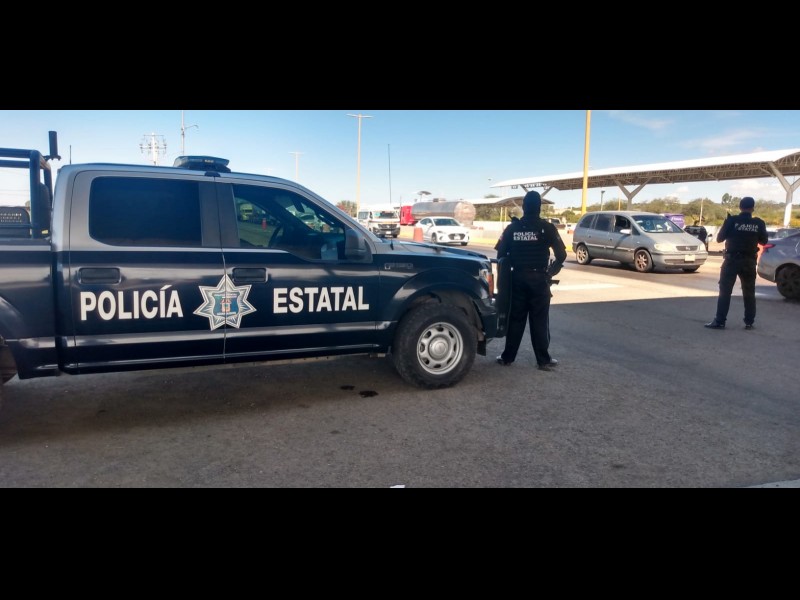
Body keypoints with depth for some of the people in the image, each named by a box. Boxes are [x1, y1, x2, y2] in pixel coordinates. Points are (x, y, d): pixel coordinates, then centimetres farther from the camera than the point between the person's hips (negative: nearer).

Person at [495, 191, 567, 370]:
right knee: (540, 320, 3)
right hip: (539, 278, -2)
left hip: (517, 278, 2)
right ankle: (544, 360, 8)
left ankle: (507, 357, 13)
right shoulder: (547, 228, -4)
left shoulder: (512, 227, 3)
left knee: (515, 318, 10)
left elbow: (501, 254, 2)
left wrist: (509, 270, 16)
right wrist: (551, 271, 11)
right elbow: (561, 255, -4)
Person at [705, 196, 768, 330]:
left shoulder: (731, 220, -8)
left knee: (725, 291, -1)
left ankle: (720, 322, -5)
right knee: (749, 293, 13)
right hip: (749, 261, 3)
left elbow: (719, 238, -2)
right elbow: (764, 241, 11)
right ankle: (749, 322, 15)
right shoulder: (759, 223, 0)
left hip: (732, 260, -2)